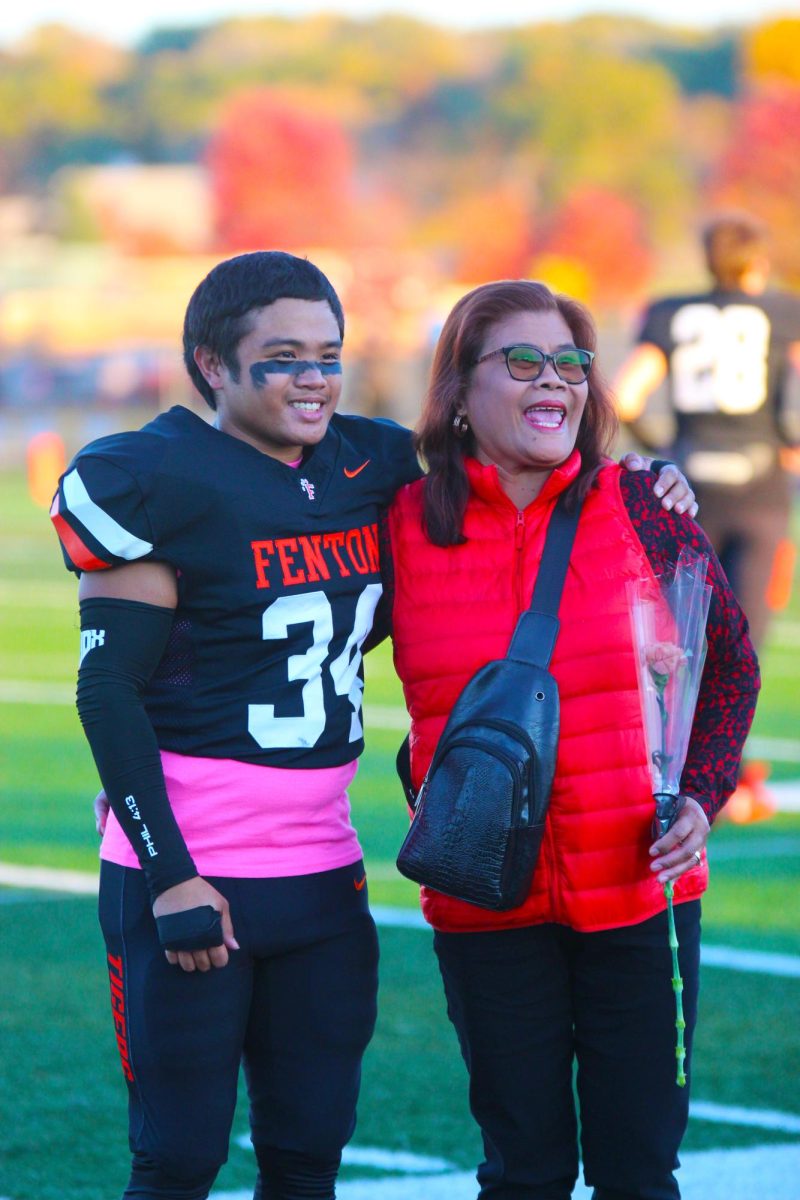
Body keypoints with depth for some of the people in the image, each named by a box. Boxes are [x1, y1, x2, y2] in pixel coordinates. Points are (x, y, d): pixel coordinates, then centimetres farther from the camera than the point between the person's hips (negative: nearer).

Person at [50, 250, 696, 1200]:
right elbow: (110, 689, -11)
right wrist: (170, 878, -16)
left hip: (323, 873, 6)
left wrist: (641, 486, 8)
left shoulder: (371, 469, 8)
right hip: (193, 877, -6)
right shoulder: (165, 484, -10)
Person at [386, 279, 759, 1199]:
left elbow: (729, 664, 9)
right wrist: (429, 780, 8)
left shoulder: (641, 509, -2)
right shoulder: (403, 528, -1)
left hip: (640, 891, 0)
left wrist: (701, 794, -4)